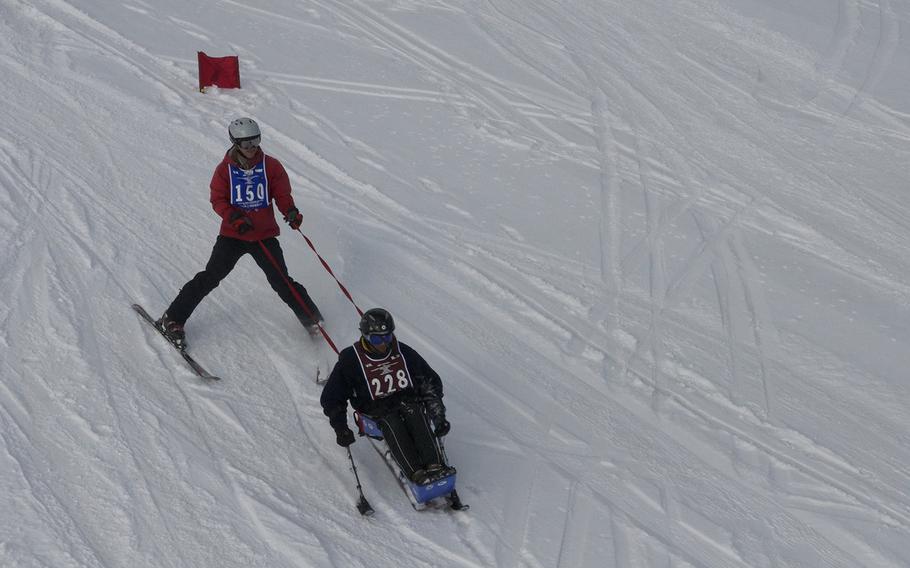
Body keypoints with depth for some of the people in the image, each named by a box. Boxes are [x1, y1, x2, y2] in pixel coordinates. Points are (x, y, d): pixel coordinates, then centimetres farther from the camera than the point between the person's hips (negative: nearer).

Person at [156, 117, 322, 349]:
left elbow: (282, 195, -1)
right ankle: (173, 319, 6)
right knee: (210, 278, -5)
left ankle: (312, 318, 16)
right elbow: (217, 200, -4)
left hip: (265, 235, 1)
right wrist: (234, 218, -22)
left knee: (282, 281, -2)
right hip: (232, 234, 0)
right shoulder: (225, 169, -4)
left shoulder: (271, 166, -3)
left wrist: (291, 212, -22)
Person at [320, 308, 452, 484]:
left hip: (406, 398, 2)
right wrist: (341, 429, -5)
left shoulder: (402, 352, 1)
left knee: (415, 415, -31)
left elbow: (430, 381, 7)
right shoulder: (351, 359, -4)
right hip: (375, 408, -2)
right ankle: (416, 473, -46)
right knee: (391, 423, -33)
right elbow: (331, 398, 5)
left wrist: (438, 415, -2)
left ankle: (435, 465, -43)